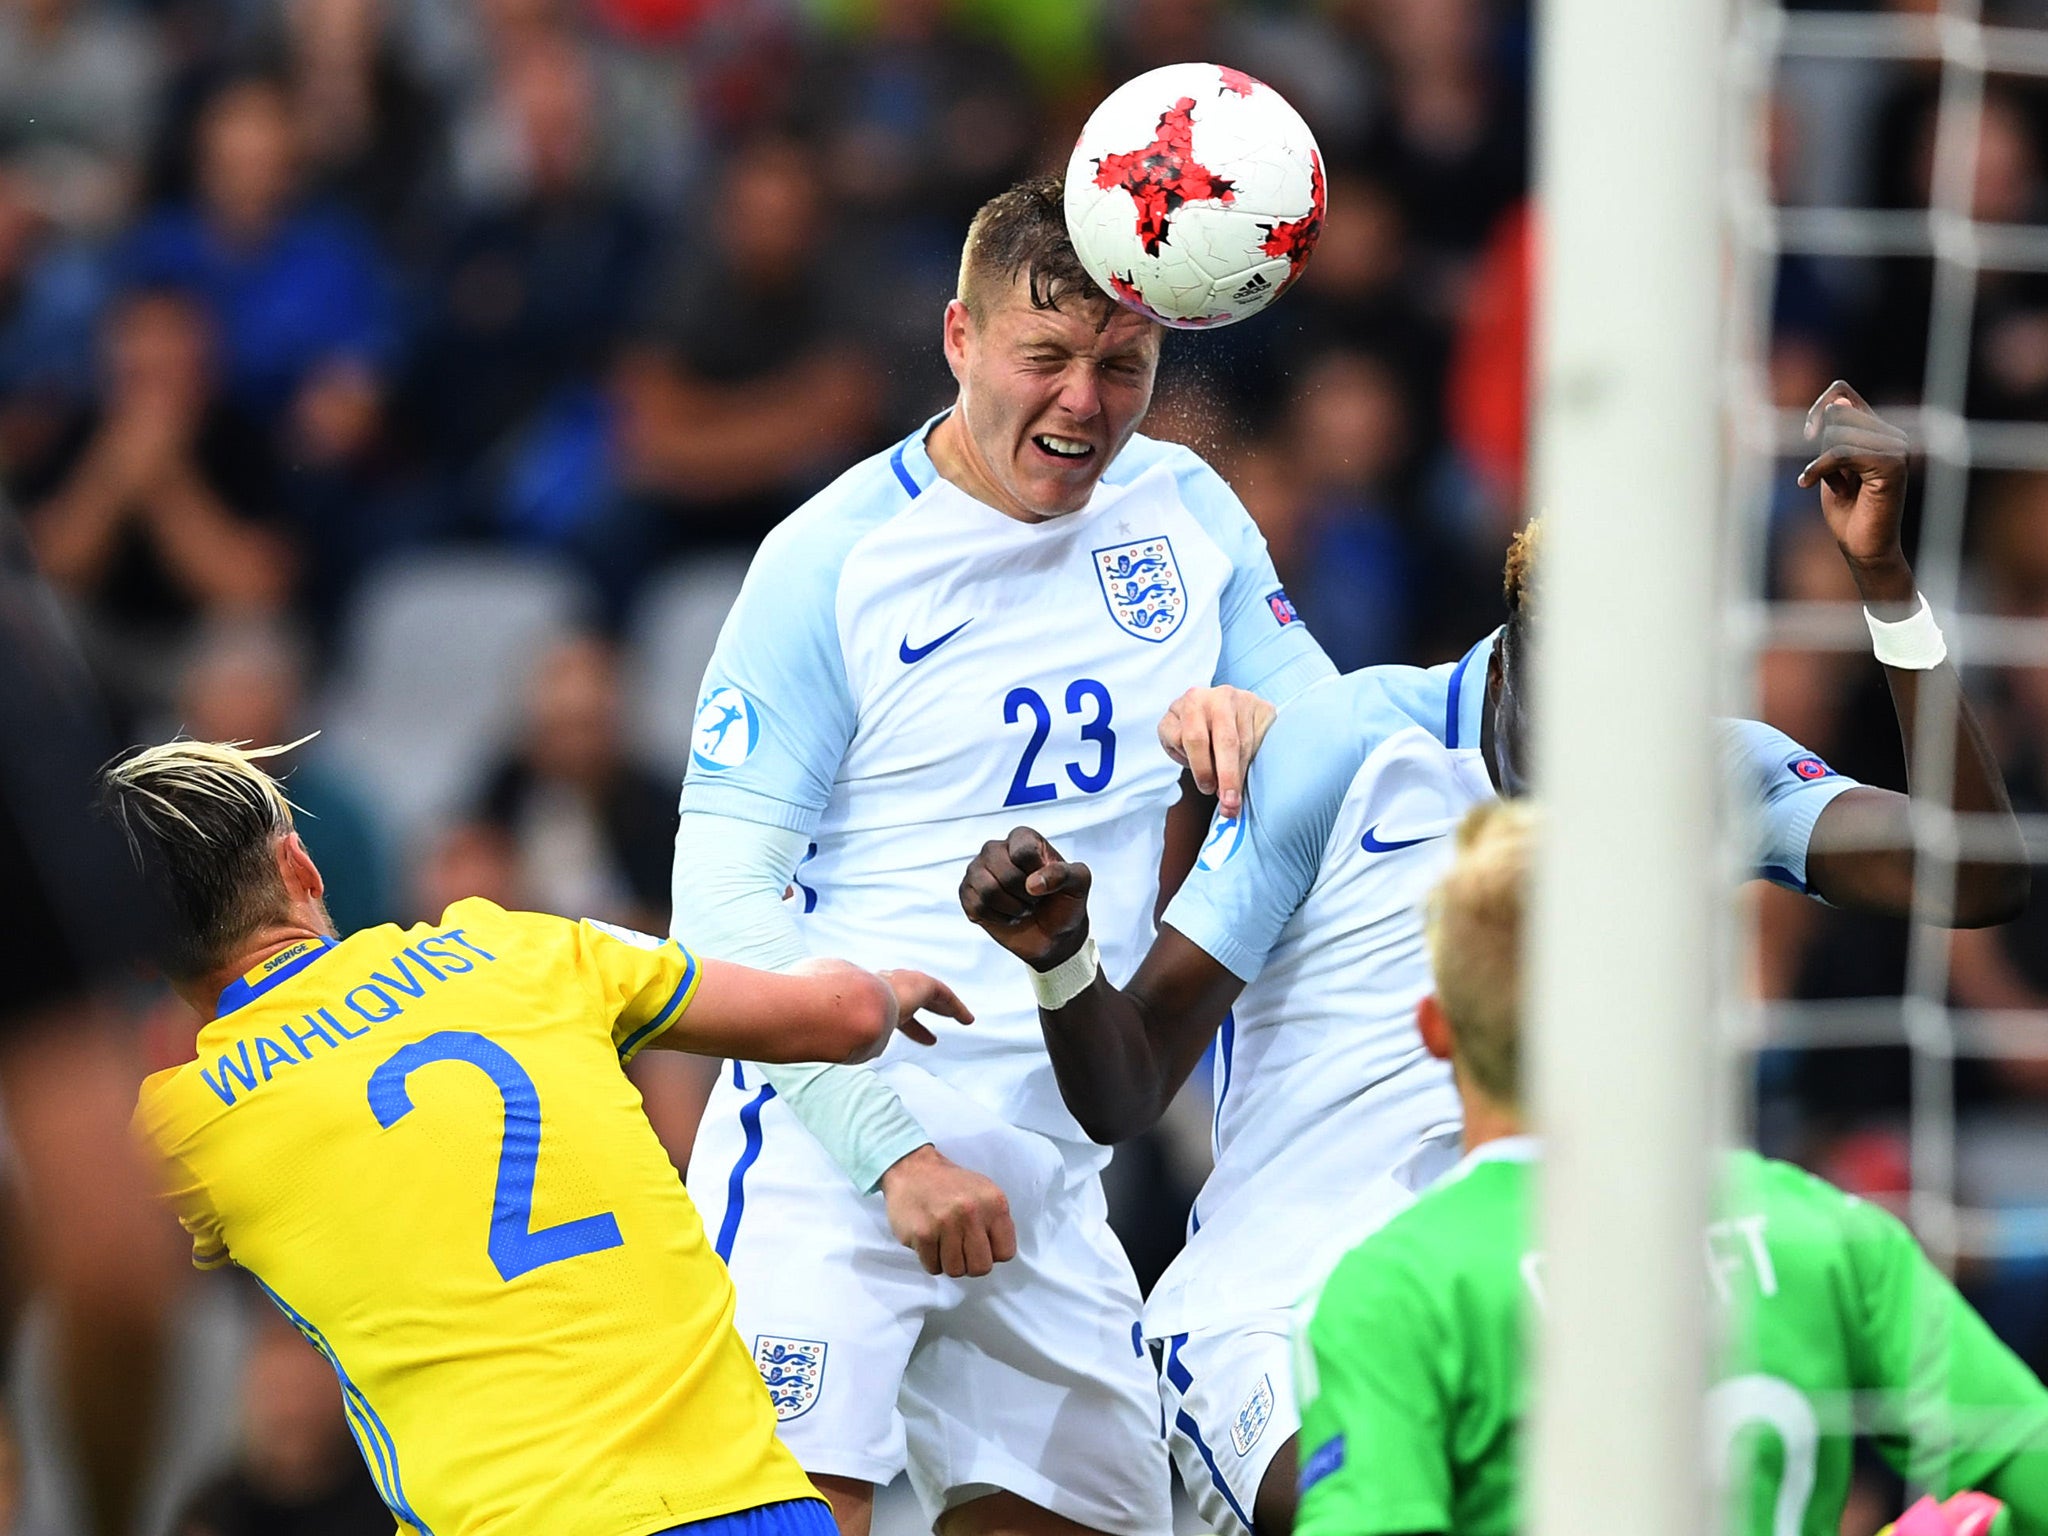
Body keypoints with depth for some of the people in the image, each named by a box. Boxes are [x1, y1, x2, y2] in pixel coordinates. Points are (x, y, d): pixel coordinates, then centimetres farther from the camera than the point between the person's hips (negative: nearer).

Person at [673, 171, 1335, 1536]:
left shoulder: (1187, 511, 10)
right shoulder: (832, 557, -4)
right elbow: (723, 893, -8)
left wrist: (1249, 721, -12)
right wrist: (894, 1144, -15)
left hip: (1048, 1169, 5)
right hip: (828, 1151, -5)